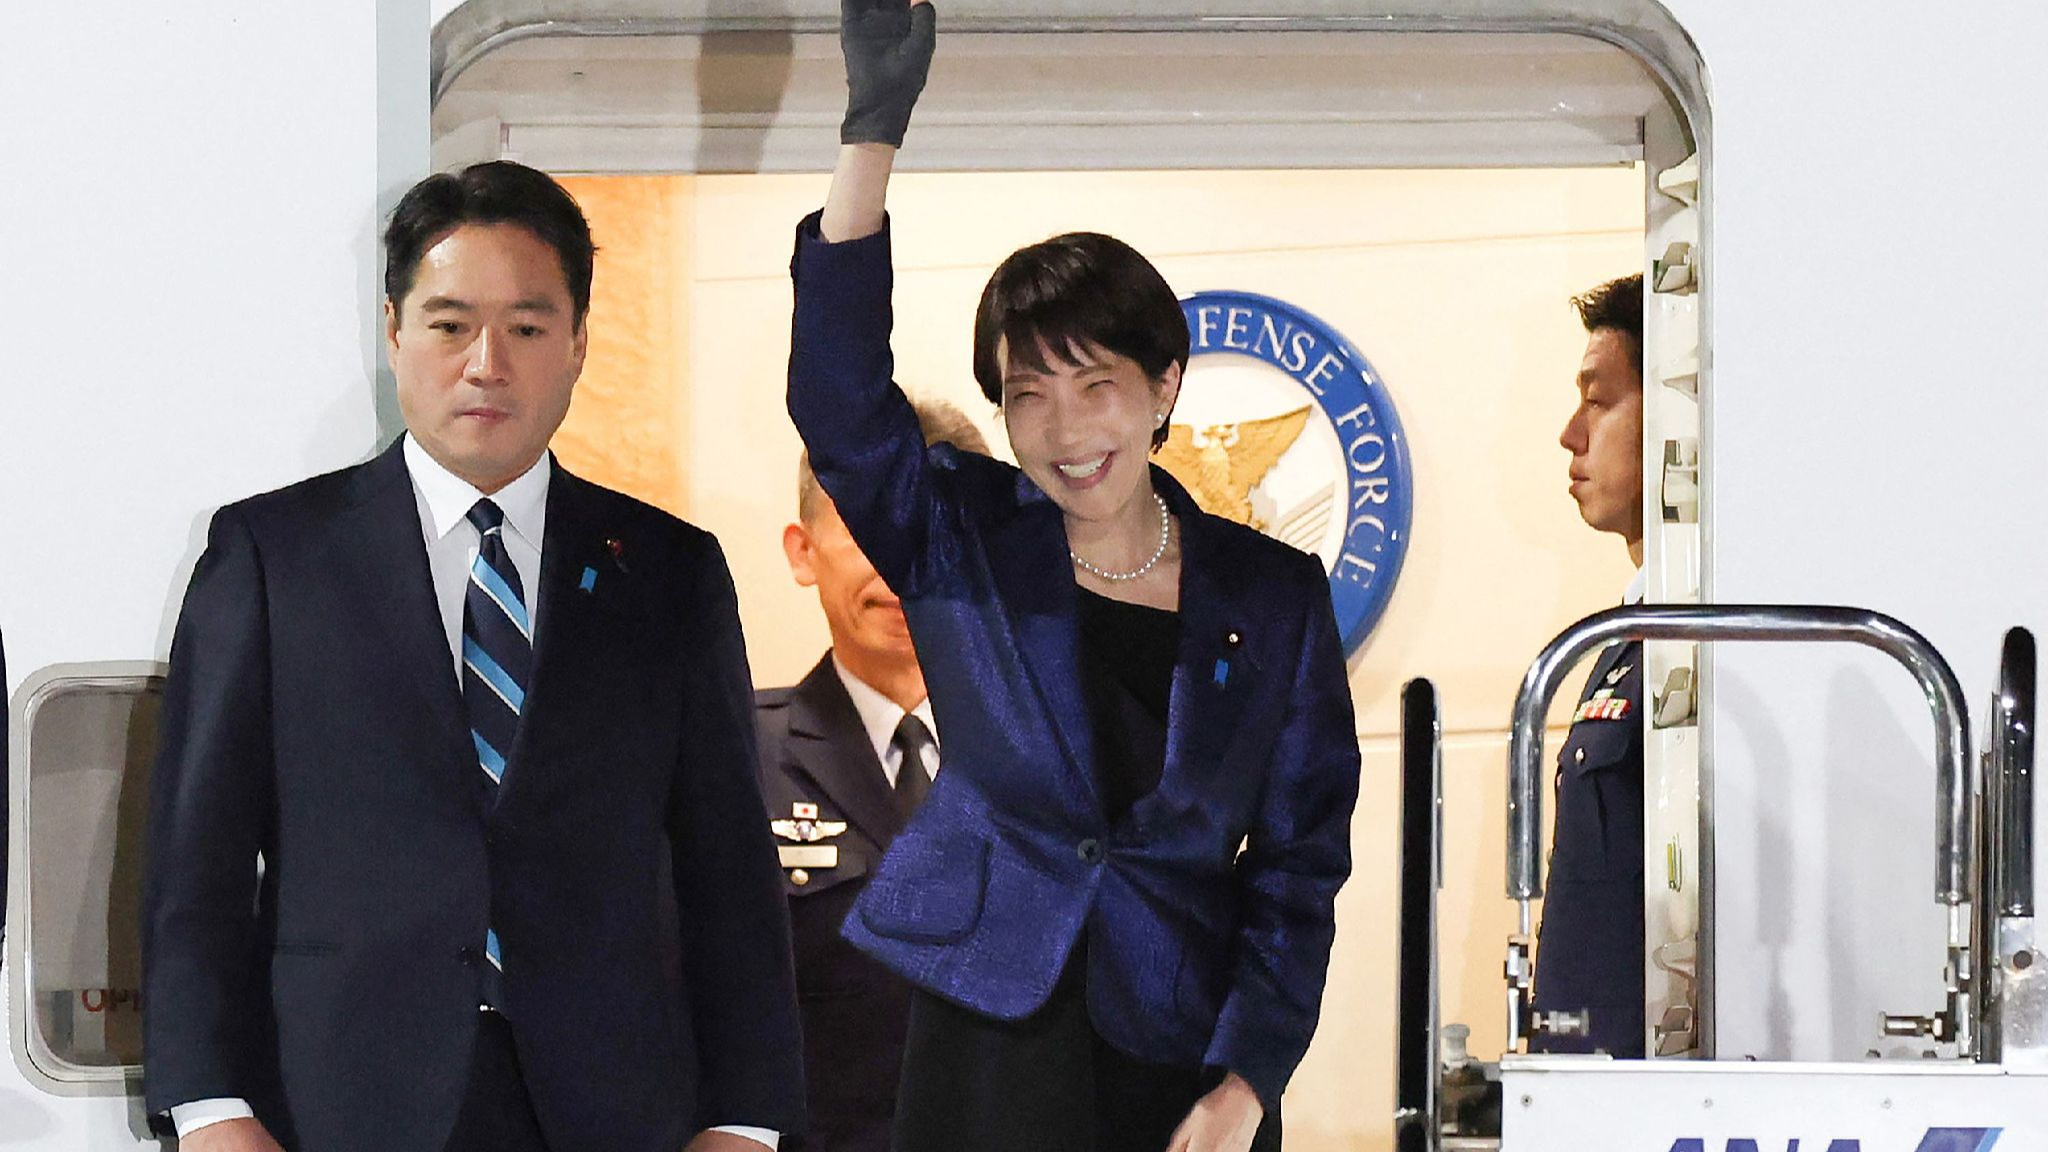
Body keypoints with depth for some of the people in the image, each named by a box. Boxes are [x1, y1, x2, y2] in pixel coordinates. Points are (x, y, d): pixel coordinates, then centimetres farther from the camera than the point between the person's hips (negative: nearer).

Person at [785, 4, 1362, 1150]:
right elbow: (839, 396, -14)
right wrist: (874, 128, -23)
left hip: (1179, 1049, 0)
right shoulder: (961, 541, 2)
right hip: (984, 1041, 0)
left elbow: (1298, 861, 3)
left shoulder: (1274, 594, 2)